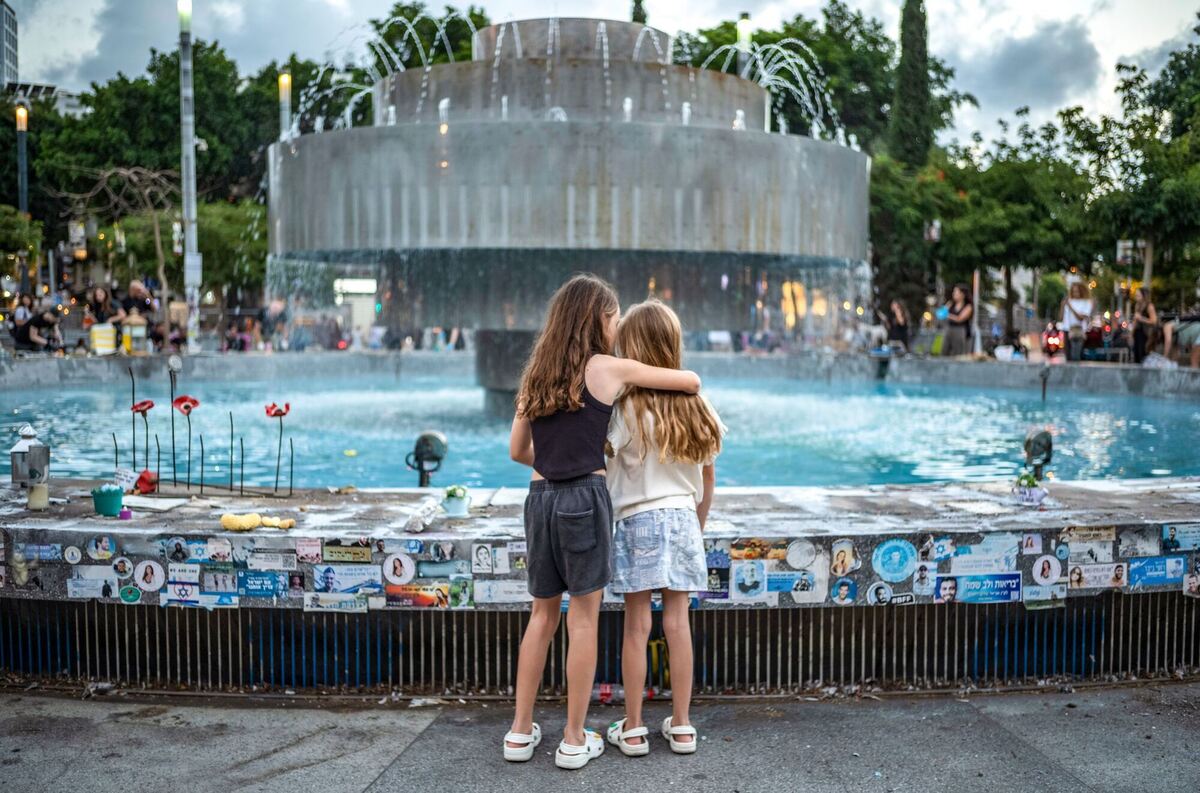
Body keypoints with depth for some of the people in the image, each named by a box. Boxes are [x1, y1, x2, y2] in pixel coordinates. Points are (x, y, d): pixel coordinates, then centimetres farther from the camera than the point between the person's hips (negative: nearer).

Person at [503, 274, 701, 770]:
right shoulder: (609, 369, -4)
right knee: (583, 618, 4)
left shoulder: (537, 373, 11)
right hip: (584, 499, -5)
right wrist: (686, 398, 25)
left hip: (540, 499, 5)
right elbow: (691, 382, 3)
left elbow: (517, 451, 14)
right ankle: (574, 740, 12)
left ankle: (521, 732, 20)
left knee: (542, 614, 16)